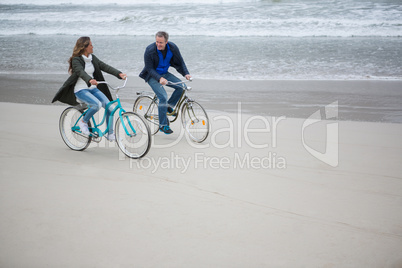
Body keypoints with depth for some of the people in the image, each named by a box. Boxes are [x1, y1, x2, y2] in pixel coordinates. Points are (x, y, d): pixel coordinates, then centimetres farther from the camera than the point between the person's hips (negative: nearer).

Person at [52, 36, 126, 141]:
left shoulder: (92, 58, 11)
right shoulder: (76, 60, -10)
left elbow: (105, 66, 2)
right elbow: (81, 72, -29)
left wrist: (119, 73, -13)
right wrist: (90, 80, -49)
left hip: (93, 89, 7)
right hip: (81, 90, -7)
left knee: (109, 108, -11)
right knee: (97, 104, -32)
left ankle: (110, 134, 4)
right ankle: (83, 122, -6)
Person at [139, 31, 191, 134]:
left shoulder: (173, 47, -13)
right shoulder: (149, 50, -23)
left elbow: (180, 62, -3)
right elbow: (149, 69, -20)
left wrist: (186, 73, -20)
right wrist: (159, 78, -36)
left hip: (164, 74, 5)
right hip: (152, 76, -5)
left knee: (181, 86, -16)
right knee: (163, 97, -21)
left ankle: (168, 106, 6)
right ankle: (163, 125, -10)